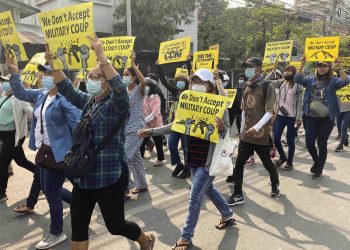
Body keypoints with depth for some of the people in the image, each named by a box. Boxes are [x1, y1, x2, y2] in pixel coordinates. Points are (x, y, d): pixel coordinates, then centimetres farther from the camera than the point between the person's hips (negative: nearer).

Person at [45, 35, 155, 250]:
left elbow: (120, 87, -30)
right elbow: (67, 89, 5)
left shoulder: (117, 104, -11)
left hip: (110, 176, -7)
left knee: (115, 225, 7)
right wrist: (53, 64, -8)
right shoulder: (87, 101, 10)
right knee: (78, 226, 10)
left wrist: (102, 58, -35)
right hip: (84, 176, 7)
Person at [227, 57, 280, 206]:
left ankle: (275, 185, 41)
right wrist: (243, 128, 14)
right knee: (239, 164, 0)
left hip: (262, 134, -5)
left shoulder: (267, 87, -10)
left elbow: (269, 112, -16)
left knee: (267, 163, 13)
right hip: (246, 134, 5)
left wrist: (257, 127, -29)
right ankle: (238, 195, 11)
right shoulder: (246, 86, 9)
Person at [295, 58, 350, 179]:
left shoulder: (332, 81, 0)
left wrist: (339, 68, -27)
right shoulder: (311, 79, 8)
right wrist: (302, 65, -15)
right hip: (311, 117, 3)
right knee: (309, 143, 4)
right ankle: (316, 161, 34)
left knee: (322, 144, 6)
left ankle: (319, 170, 22)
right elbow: (298, 79, -4)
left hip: (326, 118, -2)